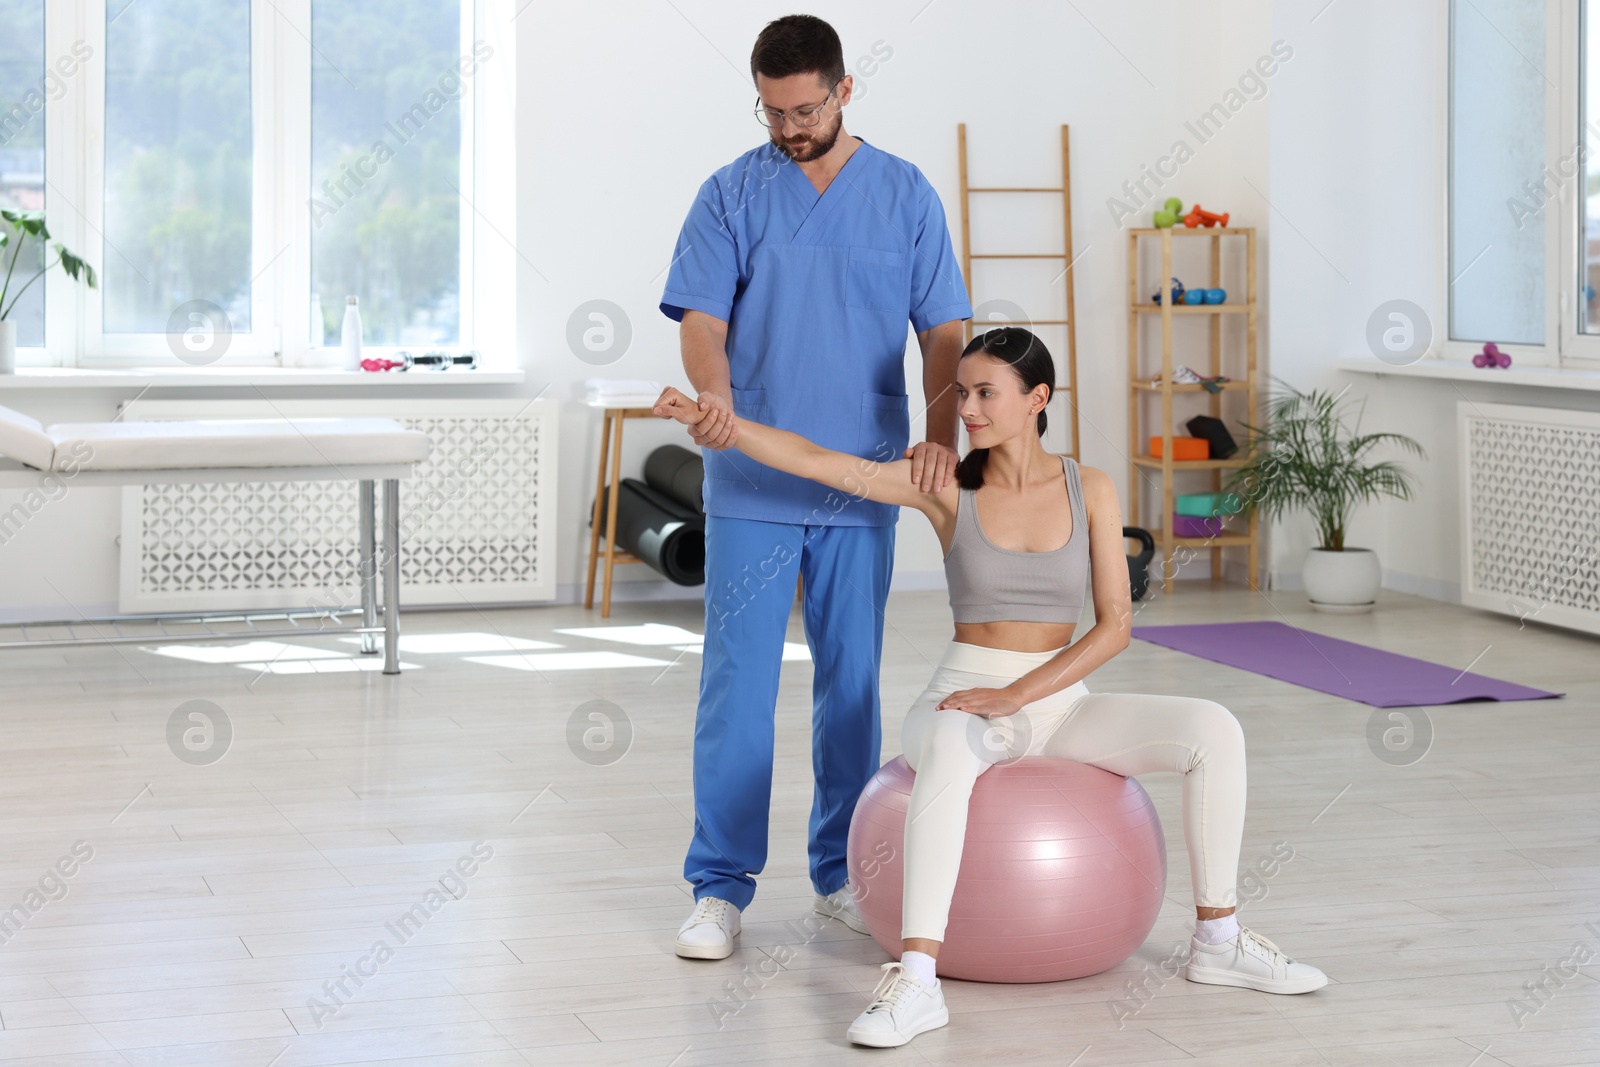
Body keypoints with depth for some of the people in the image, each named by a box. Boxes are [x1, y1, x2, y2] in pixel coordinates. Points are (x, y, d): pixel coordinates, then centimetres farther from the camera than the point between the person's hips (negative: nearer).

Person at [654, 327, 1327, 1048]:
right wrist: (715, 420, -29)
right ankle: (916, 980, -46)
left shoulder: (1089, 489, 0)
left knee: (1213, 729, -20)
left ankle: (1217, 941, -6)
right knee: (951, 753, -40)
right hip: (963, 700, -2)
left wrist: (1017, 696, -17)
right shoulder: (948, 487, -3)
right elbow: (813, 461, -13)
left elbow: (1115, 623, -5)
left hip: (1060, 702, 3)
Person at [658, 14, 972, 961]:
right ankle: (721, 887, 4)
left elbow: (944, 331, 1)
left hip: (863, 485, 2)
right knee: (738, 684, -3)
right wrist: (715, 397, -30)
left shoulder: (906, 196, 3)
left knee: (852, 684, 9)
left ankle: (842, 874, 21)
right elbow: (702, 318, -8)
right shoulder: (733, 194, 0)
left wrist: (942, 436, -16)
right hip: (753, 483, -1)